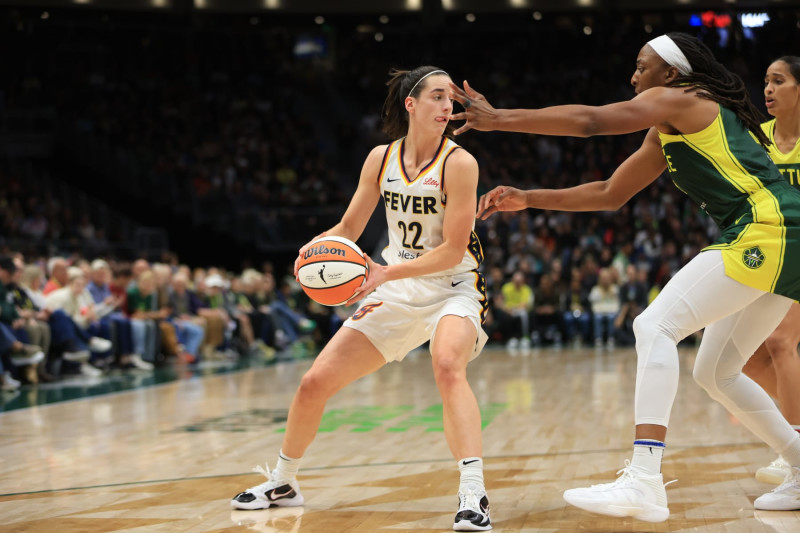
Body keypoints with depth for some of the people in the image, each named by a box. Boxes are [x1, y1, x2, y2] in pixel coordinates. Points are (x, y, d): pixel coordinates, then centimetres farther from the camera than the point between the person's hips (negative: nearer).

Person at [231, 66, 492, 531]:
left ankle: (473, 494, -39)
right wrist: (315, 247, -13)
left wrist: (386, 272, -27)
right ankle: (283, 482, 28)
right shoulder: (381, 159, -1)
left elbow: (453, 250, -19)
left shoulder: (459, 163, -16)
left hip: (451, 288, -5)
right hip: (395, 291, 5)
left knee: (448, 367, -38)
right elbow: (349, 228, 8)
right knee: (315, 383, 4)